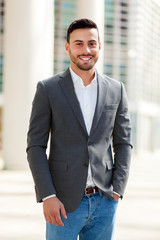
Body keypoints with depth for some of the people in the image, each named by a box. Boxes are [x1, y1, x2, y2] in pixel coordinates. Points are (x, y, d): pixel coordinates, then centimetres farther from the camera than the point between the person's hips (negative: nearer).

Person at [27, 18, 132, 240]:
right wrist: (47, 197, -12)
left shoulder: (116, 90, 6)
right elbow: (35, 146, -4)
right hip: (65, 204, -3)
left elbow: (123, 143, 10)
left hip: (104, 203, 3)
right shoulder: (48, 89, -2)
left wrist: (117, 190, -2)